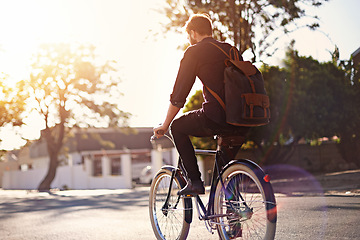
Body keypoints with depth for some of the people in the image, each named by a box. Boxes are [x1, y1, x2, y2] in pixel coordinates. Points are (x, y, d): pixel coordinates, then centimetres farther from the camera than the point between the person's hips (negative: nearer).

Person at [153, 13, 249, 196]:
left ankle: (195, 182, 10)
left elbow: (179, 94, 3)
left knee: (178, 127, 18)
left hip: (216, 117, -6)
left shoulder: (194, 52, 5)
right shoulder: (231, 50, 23)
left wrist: (164, 126, 12)